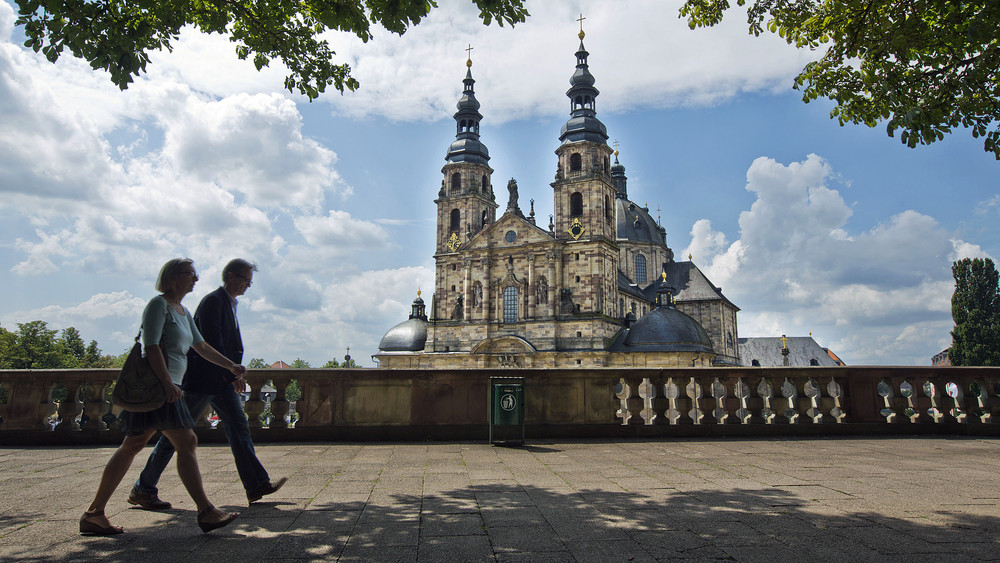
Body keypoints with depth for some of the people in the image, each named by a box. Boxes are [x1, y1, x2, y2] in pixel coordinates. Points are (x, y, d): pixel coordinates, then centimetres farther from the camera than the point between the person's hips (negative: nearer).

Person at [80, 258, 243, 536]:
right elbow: (152, 346, -17)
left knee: (133, 445, 11)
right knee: (187, 442, -10)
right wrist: (168, 383, -22)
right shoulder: (159, 304, -8)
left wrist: (230, 365, 24)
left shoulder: (183, 312, 20)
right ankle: (206, 512, -8)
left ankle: (94, 514, 18)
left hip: (167, 386, 10)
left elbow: (202, 346, 26)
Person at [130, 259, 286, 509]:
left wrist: (234, 373, 12)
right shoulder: (213, 301, -13)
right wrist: (231, 375, -20)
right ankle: (142, 490, 15)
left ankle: (257, 485, 4)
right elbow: (212, 341, -21)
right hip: (201, 378, -9)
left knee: (239, 428, 3)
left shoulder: (230, 304, 16)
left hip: (223, 379, 9)